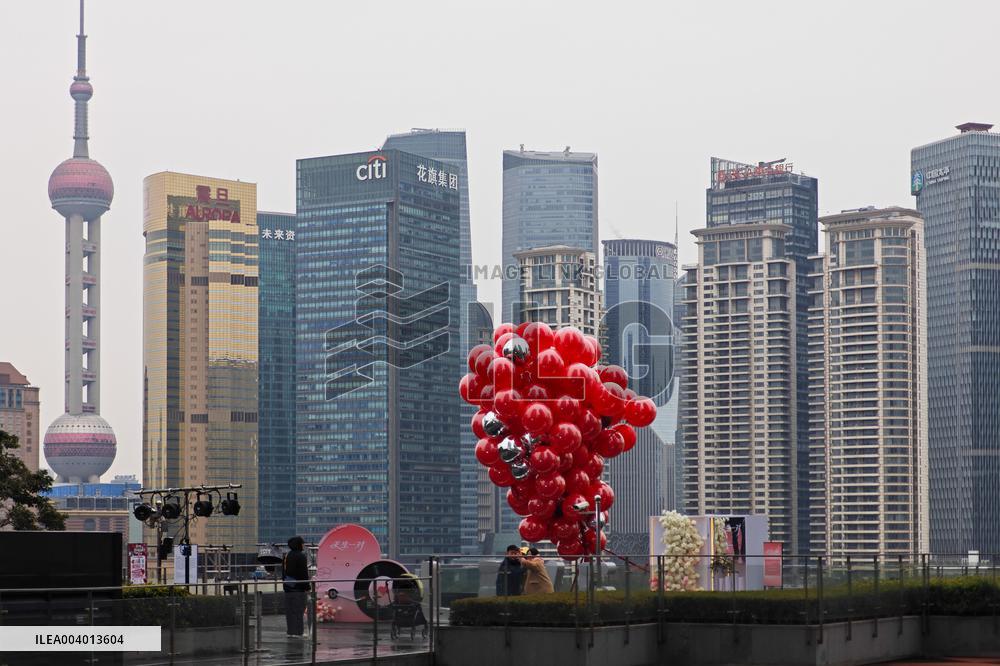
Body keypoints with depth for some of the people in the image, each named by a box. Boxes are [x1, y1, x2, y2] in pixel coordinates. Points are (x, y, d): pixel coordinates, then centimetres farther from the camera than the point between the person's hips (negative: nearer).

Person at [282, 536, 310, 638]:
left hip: (288, 587, 7)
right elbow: (304, 573, -14)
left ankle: (291, 631, 11)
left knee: (289, 610, 9)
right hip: (298, 587, -7)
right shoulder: (301, 556, -11)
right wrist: (307, 586, -10)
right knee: (298, 610, -5)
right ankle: (297, 632, -7)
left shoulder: (286, 556, 12)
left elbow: (283, 571, 18)